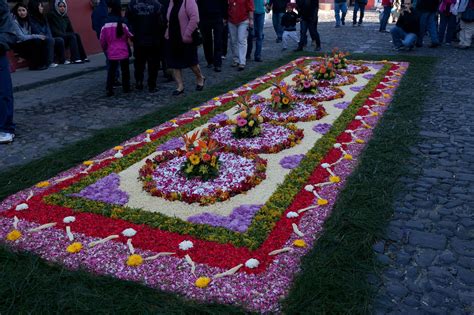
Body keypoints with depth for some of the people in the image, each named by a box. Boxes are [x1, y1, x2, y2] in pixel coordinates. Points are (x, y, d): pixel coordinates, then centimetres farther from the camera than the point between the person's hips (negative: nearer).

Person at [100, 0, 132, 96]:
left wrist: (105, 49, 19)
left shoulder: (106, 25, -4)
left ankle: (109, 90, 2)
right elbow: (130, 36, -3)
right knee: (125, 70, 14)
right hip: (124, 52, -1)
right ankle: (126, 88, 20)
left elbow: (102, 41, 2)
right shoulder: (122, 24, -9)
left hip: (111, 53, 1)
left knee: (111, 71, 8)